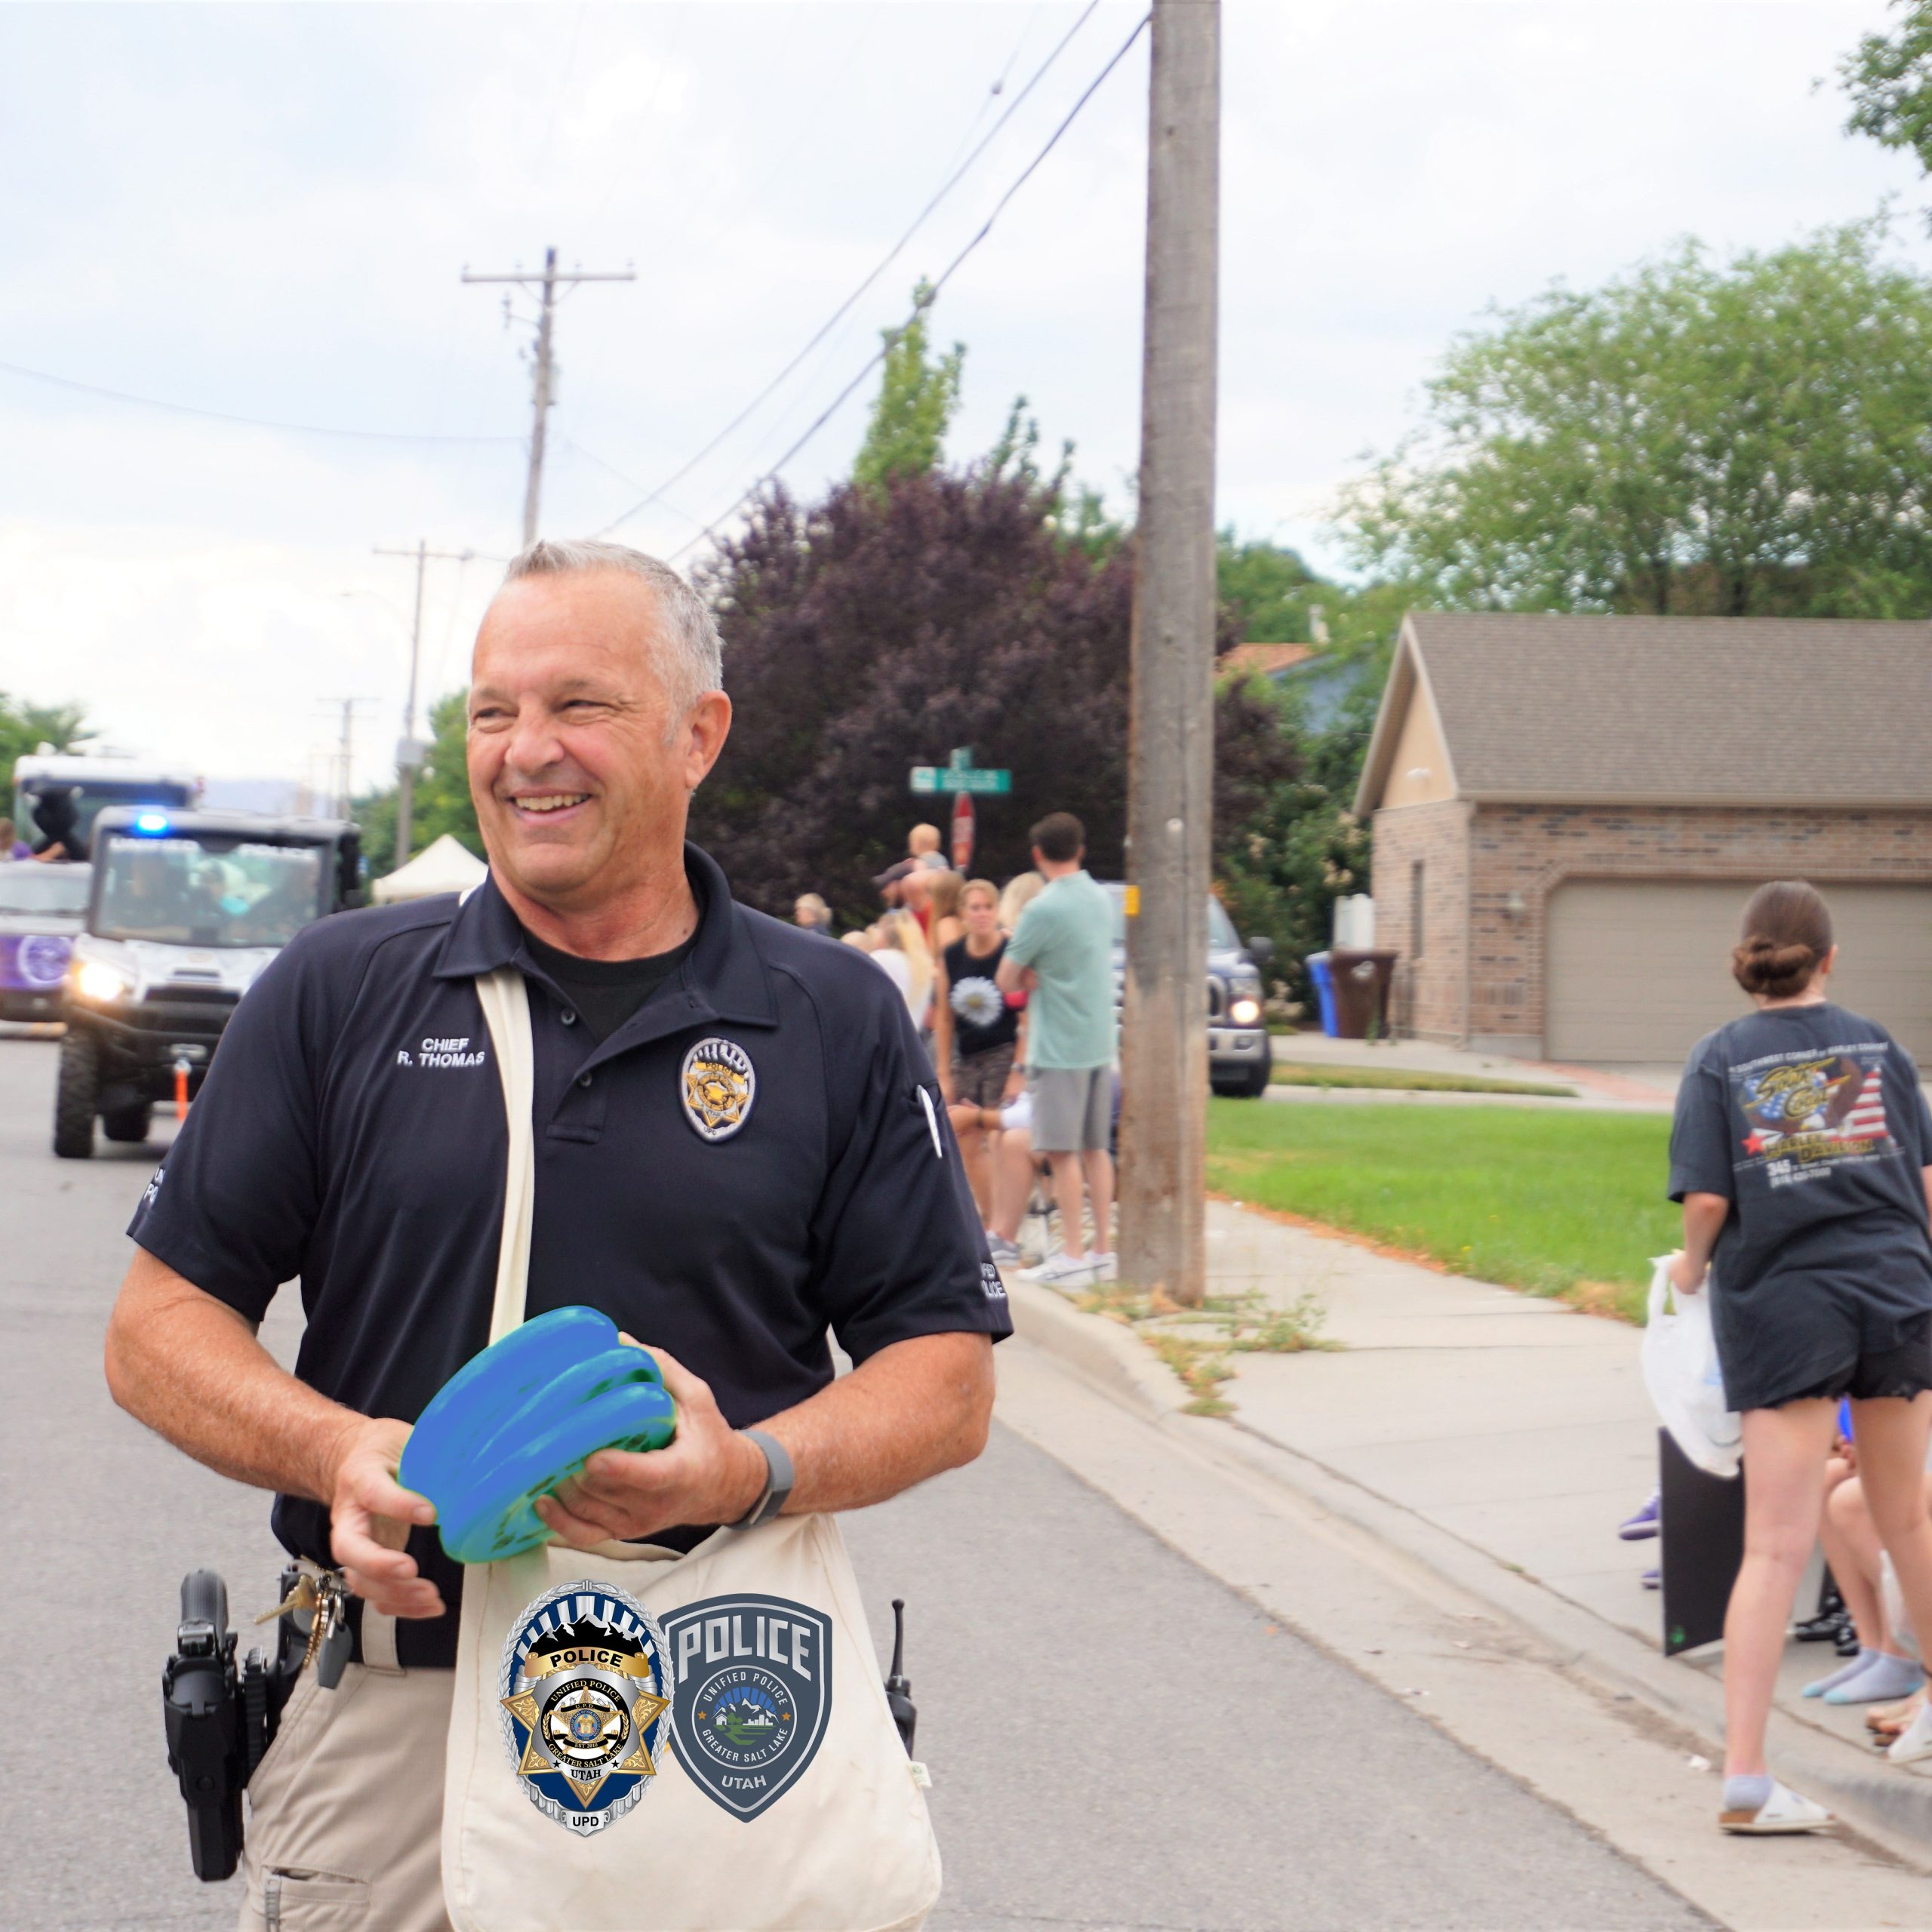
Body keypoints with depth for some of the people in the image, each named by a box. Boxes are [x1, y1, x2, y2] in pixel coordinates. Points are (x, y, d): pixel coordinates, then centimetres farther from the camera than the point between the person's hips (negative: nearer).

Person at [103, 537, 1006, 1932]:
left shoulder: (838, 1023, 5)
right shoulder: (339, 991, 6)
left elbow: (949, 1381, 3)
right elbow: (159, 1323, 5)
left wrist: (748, 1473, -16)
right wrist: (337, 1453, -14)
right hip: (387, 1713, 1)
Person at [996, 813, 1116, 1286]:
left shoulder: (1043, 911, -16)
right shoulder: (1101, 899, 8)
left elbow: (1006, 980, -10)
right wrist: (1039, 975, 1)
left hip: (1059, 1048, -7)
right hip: (1100, 1040, 7)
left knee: (1062, 1152, -3)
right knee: (1095, 1148, 12)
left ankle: (1073, 1256, -3)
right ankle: (1102, 1250, 14)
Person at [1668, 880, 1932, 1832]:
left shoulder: (1722, 1058, -1)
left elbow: (1708, 1197, -10)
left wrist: (1691, 1263, 9)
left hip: (1783, 1307, -2)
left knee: (1776, 1546, -4)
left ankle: (1744, 1772, -10)